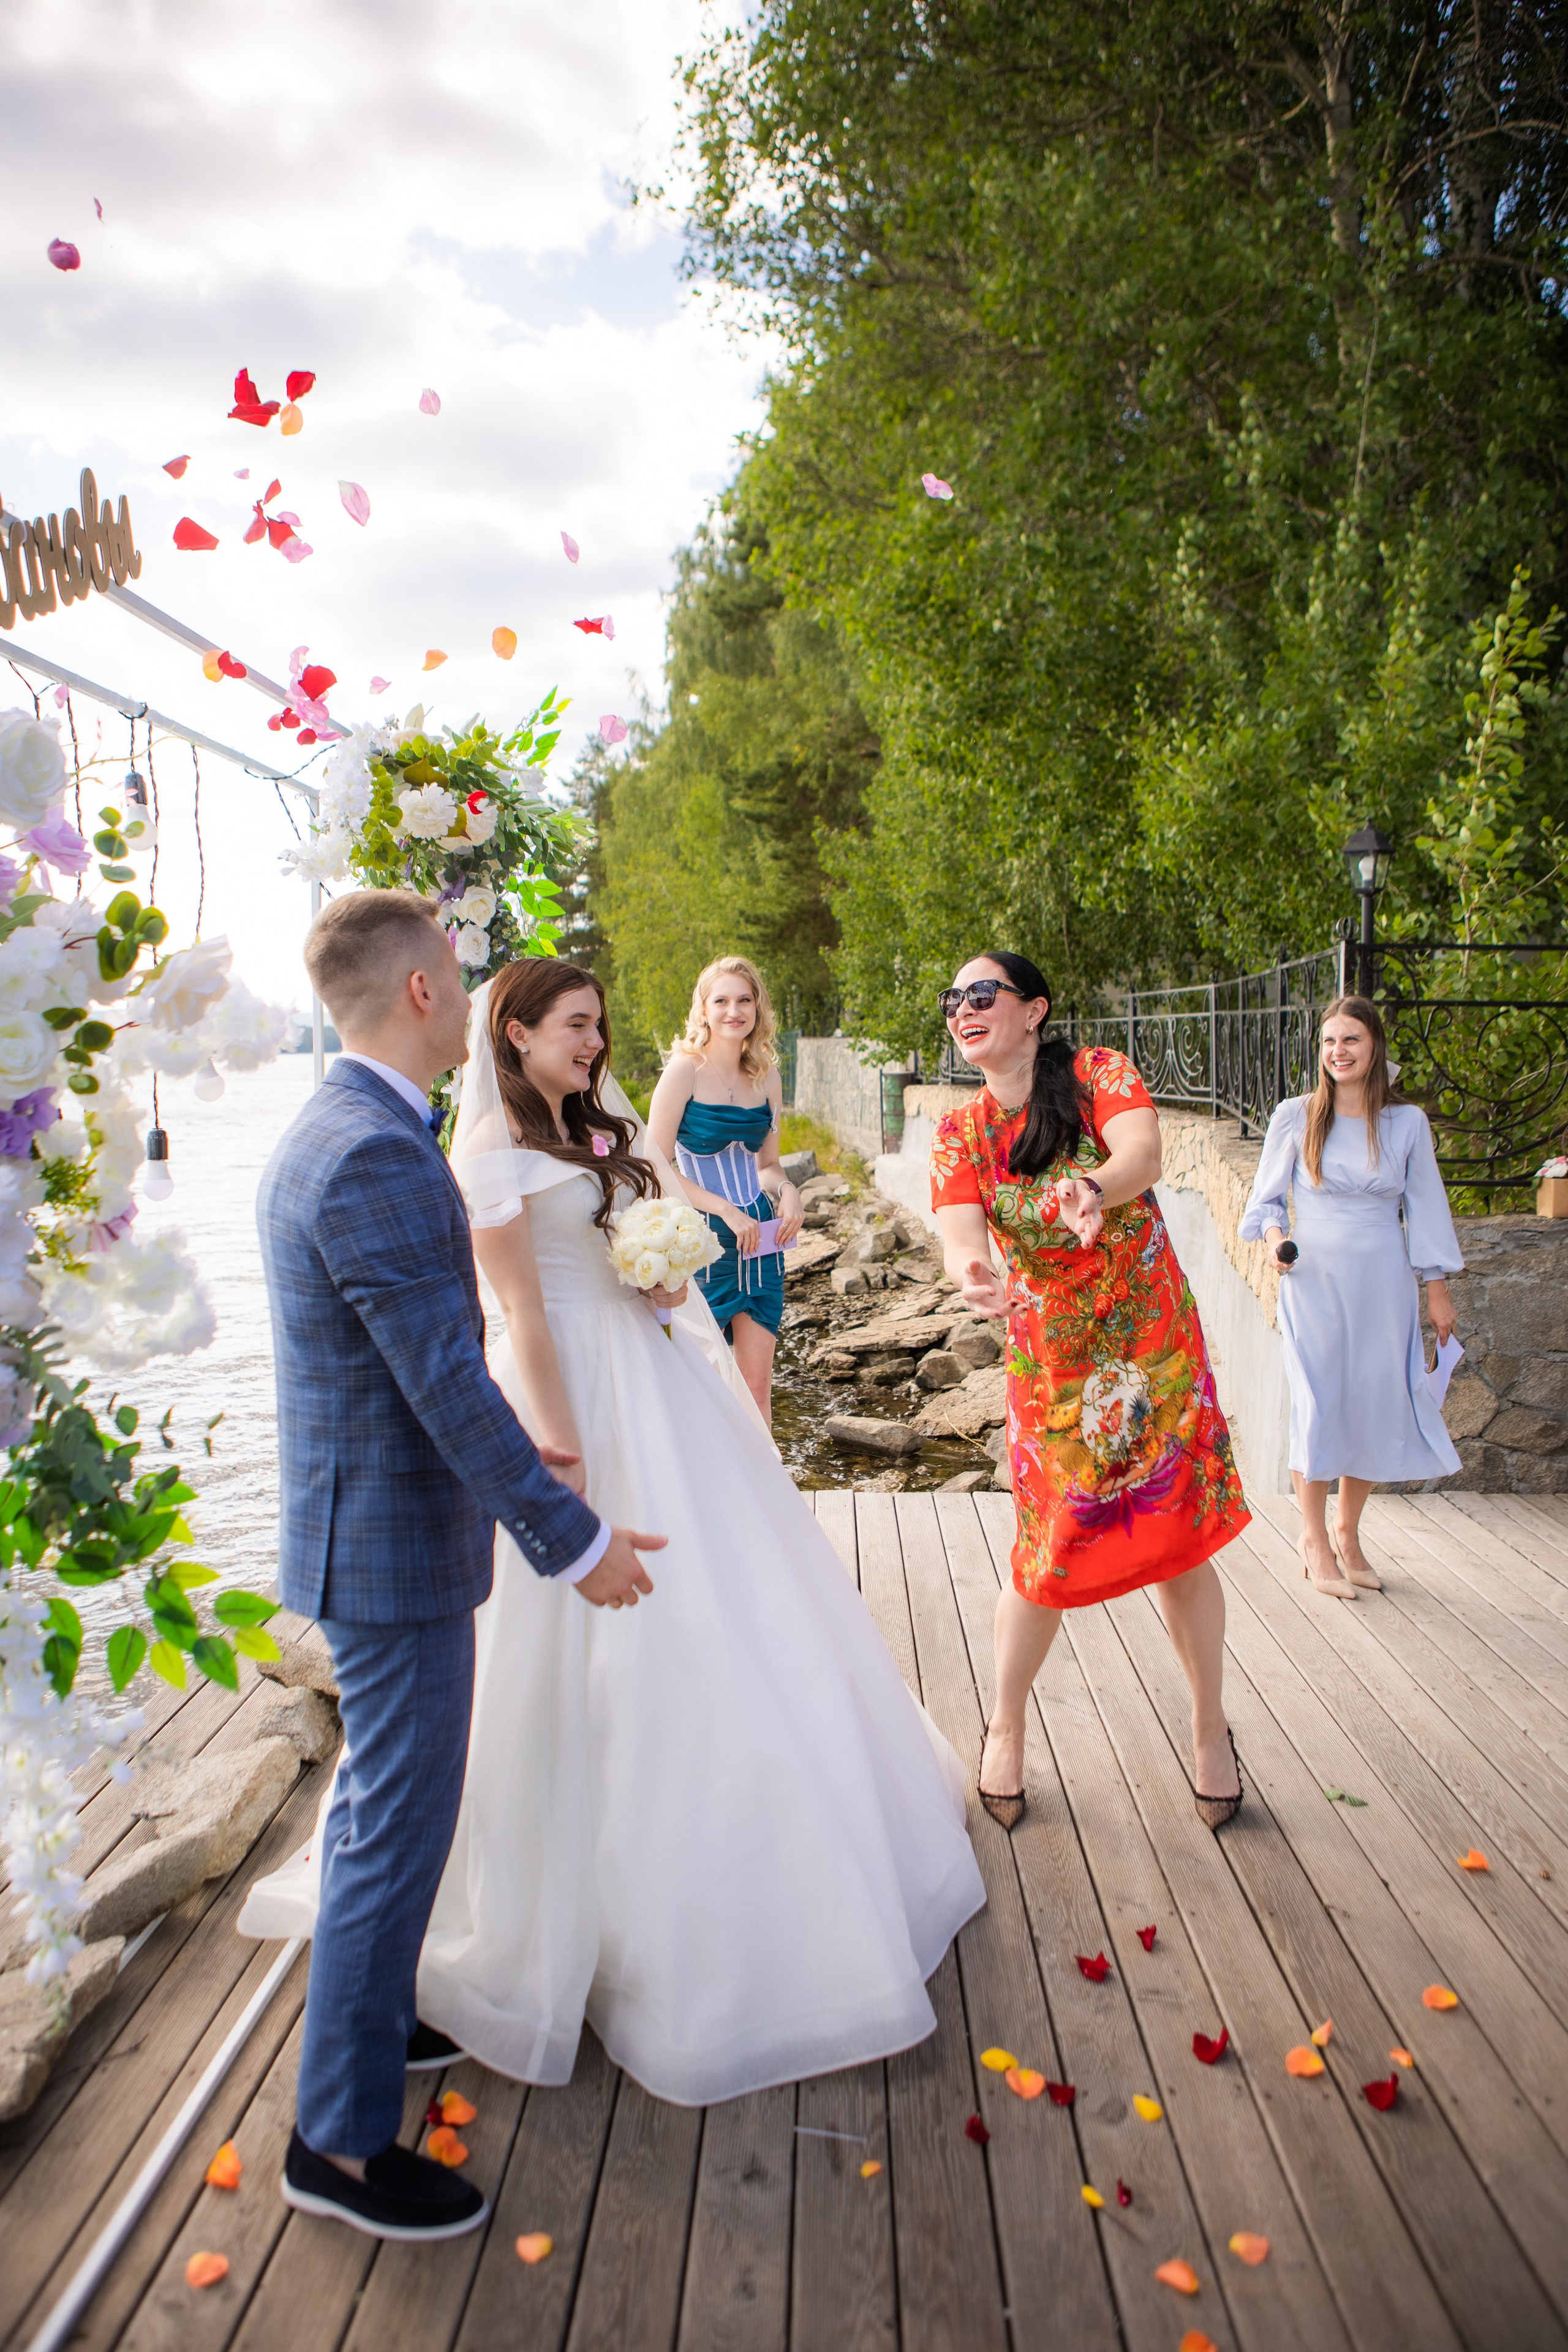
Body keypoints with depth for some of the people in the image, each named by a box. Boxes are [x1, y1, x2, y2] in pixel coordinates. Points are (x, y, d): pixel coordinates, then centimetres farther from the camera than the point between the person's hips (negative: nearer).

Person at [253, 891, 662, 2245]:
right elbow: (449, 1379, -27)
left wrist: (502, 1452, 22)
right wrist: (574, 1542, -19)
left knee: (382, 1794, 24)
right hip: (398, 1547, -10)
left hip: (360, 1522, 10)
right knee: (401, 1826, 4)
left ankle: (369, 2018, 44)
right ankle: (343, 2138, 21)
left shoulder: (323, 1136, 8)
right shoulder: (381, 1157, -26)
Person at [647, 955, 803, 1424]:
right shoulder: (685, 1070, -9)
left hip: (759, 1236, 5)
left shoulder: (766, 1076, 7)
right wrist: (727, 1211, -15)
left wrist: (787, 1191, -4)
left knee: (757, 1377, 6)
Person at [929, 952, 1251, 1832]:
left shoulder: (1100, 1074, -5)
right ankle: (1007, 1728, 25)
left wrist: (1095, 1189, -48)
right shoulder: (960, 1135, 1)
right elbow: (961, 1233, -17)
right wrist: (975, 1272, -41)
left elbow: (1143, 1150, -25)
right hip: (1050, 1358, 1)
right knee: (1052, 1552, 1)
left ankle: (1211, 1729, 27)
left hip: (1156, 1339, -1)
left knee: (1180, 1541, 4)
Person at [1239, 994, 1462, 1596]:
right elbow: (1267, 1196, 6)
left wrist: (1437, 1289, 8)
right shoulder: (1295, 1118, -2)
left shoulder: (1407, 1123, 2)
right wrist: (1274, 1236, -14)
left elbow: (1425, 1207, 8)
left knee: (1375, 1405, 6)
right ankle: (1314, 1539, 17)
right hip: (1314, 1282, -2)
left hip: (1383, 1286, 2)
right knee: (1318, 1405, -1)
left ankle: (1347, 1531, 27)